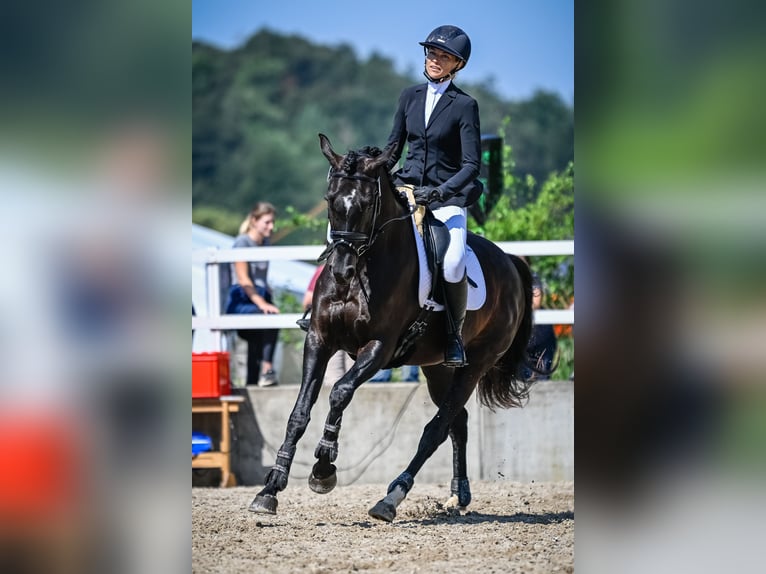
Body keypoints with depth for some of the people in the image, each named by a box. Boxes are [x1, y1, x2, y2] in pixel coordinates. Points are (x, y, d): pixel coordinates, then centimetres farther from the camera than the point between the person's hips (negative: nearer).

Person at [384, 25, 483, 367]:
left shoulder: (464, 106, -5)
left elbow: (471, 164, -9)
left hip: (447, 197, -4)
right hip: (406, 187, 4)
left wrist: (441, 191, -23)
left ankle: (455, 334, -7)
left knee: (453, 263, -29)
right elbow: (394, 146, 17)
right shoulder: (410, 96, 9)